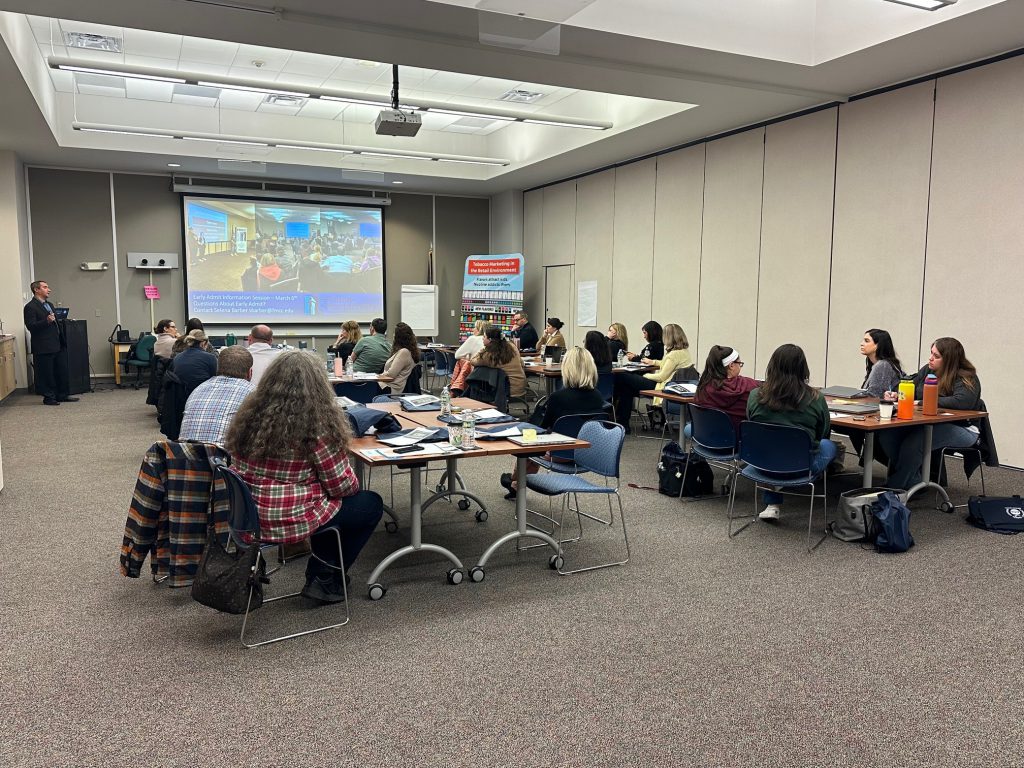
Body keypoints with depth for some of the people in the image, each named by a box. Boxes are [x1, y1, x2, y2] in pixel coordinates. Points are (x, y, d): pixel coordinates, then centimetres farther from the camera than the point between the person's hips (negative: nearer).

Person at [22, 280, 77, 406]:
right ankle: (49, 397, 8)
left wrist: (63, 341, 20)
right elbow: (31, 326, -17)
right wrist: (46, 321, -29)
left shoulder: (49, 305, 18)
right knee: (47, 374, -1)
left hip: (57, 346, 8)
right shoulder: (30, 307, -9)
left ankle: (63, 395, 19)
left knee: (62, 371, 11)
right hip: (43, 348, -8)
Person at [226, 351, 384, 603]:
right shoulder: (318, 424, -19)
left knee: (327, 499, 30)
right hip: (293, 521, -7)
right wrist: (352, 485, 9)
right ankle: (324, 580, 16)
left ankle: (317, 572, 31)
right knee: (372, 504, 15)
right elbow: (342, 486, -13)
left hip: (248, 517, 7)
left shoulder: (249, 415, -1)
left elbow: (239, 469, 12)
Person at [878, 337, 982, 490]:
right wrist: (897, 395, 0)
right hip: (928, 424, 7)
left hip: (961, 429, -7)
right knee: (887, 433, -19)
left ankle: (894, 487, -20)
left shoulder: (967, 378, -11)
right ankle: (914, 483, -14)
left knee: (914, 441, -35)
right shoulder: (927, 370, 11)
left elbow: (962, 401, -30)